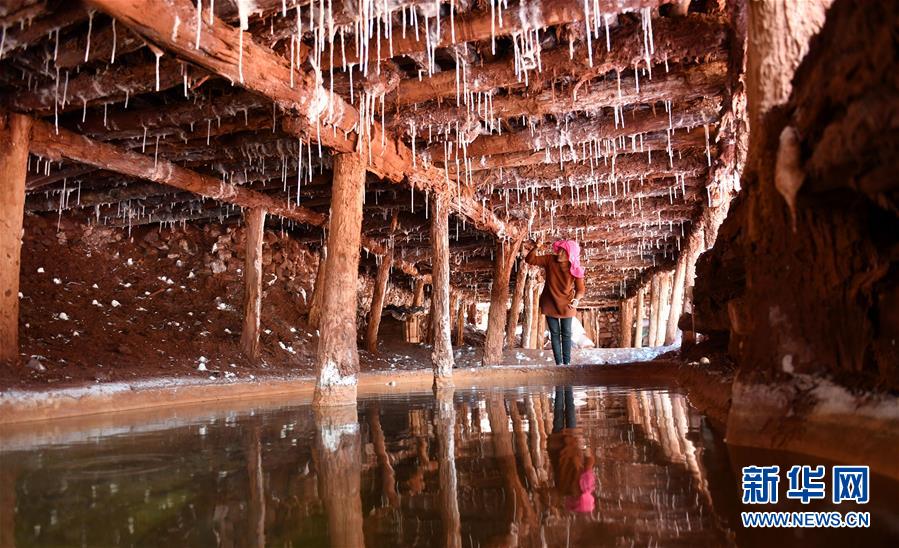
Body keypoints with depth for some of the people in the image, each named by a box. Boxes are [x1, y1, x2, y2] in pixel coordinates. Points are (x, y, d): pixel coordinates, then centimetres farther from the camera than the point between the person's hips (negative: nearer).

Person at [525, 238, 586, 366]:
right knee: (554, 333, 5)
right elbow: (530, 260, -6)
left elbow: (580, 288, -9)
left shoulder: (575, 269, -14)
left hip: (566, 305, -1)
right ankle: (558, 363, 10)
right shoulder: (549, 260, -9)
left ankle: (567, 362, 14)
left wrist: (576, 299, -30)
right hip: (550, 304, 2)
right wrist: (535, 248, -24)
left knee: (566, 333, 6)